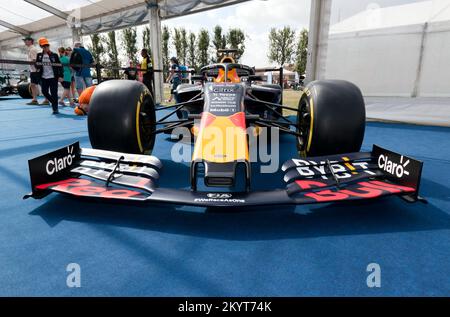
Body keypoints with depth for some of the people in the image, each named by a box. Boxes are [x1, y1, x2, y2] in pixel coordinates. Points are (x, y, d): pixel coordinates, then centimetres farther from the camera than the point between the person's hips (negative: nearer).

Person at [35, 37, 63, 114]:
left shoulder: (54, 55, 1)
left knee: (54, 93, -5)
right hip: (43, 77, 4)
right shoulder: (39, 55, 9)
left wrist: (60, 76, -8)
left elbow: (59, 66, -1)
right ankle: (54, 103, 24)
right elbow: (37, 66, 10)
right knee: (45, 92, 2)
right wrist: (37, 66, -13)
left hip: (53, 77, -4)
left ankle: (55, 108, 4)